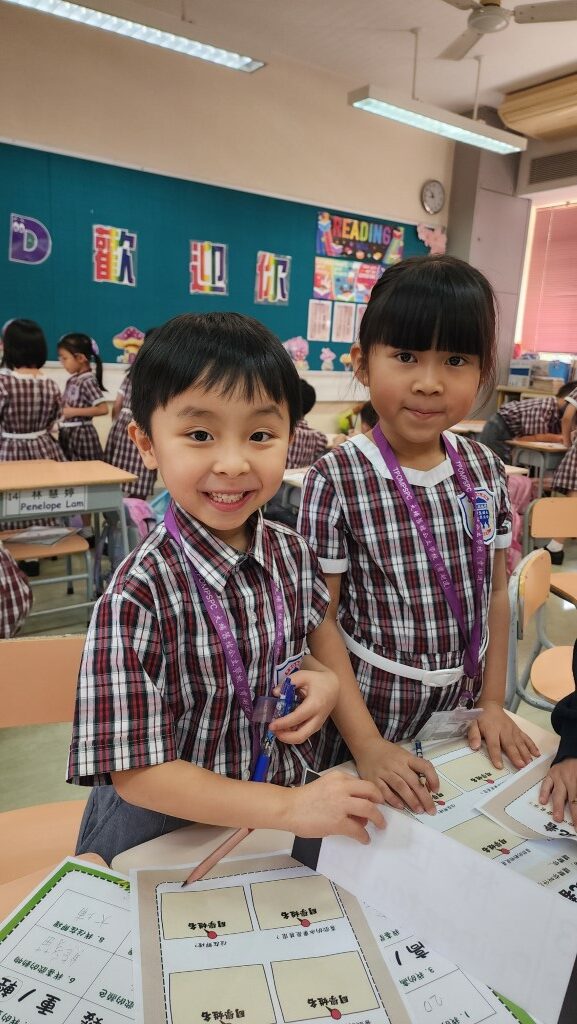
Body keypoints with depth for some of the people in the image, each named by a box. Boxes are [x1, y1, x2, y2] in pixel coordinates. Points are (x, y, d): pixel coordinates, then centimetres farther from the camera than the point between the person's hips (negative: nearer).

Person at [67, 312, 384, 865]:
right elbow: (138, 772, -25)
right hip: (164, 834, -4)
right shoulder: (139, 594, -29)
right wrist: (289, 807, -30)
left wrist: (324, 680, -16)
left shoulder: (292, 553, -12)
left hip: (288, 794, 4)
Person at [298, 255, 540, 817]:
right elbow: (320, 619, -17)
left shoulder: (485, 469, -5)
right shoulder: (335, 479, -20)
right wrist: (367, 744, -18)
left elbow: (495, 592, 5)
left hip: (460, 711, 5)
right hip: (366, 712, -4)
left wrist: (492, 702, 4)